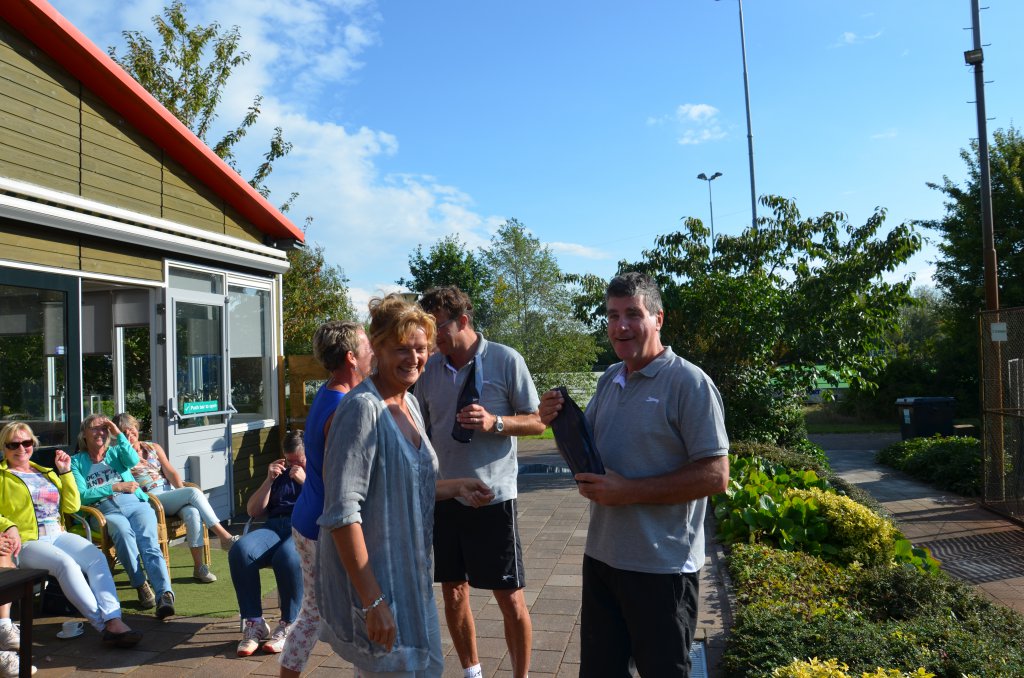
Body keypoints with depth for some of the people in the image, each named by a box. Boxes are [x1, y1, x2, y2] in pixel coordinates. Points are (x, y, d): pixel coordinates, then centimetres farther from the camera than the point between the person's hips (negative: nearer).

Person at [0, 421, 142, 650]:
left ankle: (114, 621, -40)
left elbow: (72, 506, 18)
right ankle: (104, 624, -37)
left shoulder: (47, 474, 27)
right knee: (66, 563, -34)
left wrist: (65, 472, 10)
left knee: (96, 557, -27)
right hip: (26, 542, -4)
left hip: (58, 535, 4)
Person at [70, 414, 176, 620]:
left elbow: (133, 461, -4)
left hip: (136, 504, 1)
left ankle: (165, 594, -43)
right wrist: (116, 487, -4)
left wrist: (118, 434, 0)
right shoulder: (77, 462, 17)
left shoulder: (116, 451, 22)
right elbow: (83, 495, 2)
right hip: (106, 511, -1)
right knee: (123, 532, -36)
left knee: (149, 541, -28)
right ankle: (141, 586, -26)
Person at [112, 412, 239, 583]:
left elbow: (170, 472, 12)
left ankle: (199, 566, -28)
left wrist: (182, 490, -4)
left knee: (192, 512, -31)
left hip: (171, 491, 4)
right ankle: (225, 537, -29)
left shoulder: (154, 448, 22)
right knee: (194, 492, -30)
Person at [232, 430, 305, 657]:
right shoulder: (280, 475, 31)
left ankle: (288, 626, -20)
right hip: (274, 527, 4)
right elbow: (253, 511, 23)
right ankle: (254, 623, -21)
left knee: (287, 556, -39)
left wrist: (305, 481, -5)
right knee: (240, 550, -30)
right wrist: (269, 480, 11)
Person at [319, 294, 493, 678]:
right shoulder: (363, 407, -20)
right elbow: (342, 513, -25)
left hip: (410, 578, 8)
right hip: (373, 584, -8)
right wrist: (373, 601, -24)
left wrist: (457, 487, 5)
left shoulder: (409, 404, 5)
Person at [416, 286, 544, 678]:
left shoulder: (506, 361, -9)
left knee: (510, 599, 4)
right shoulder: (430, 368, 4)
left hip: (493, 495, -4)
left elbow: (537, 422, -5)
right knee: (453, 593, 14)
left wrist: (495, 422, -22)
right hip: (443, 496, 4)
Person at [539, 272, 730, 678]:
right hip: (601, 556, 7)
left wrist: (627, 491, -23)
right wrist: (559, 422, -4)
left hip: (661, 568, -7)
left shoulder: (689, 383, -15)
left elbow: (715, 476, -20)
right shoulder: (608, 380, 8)